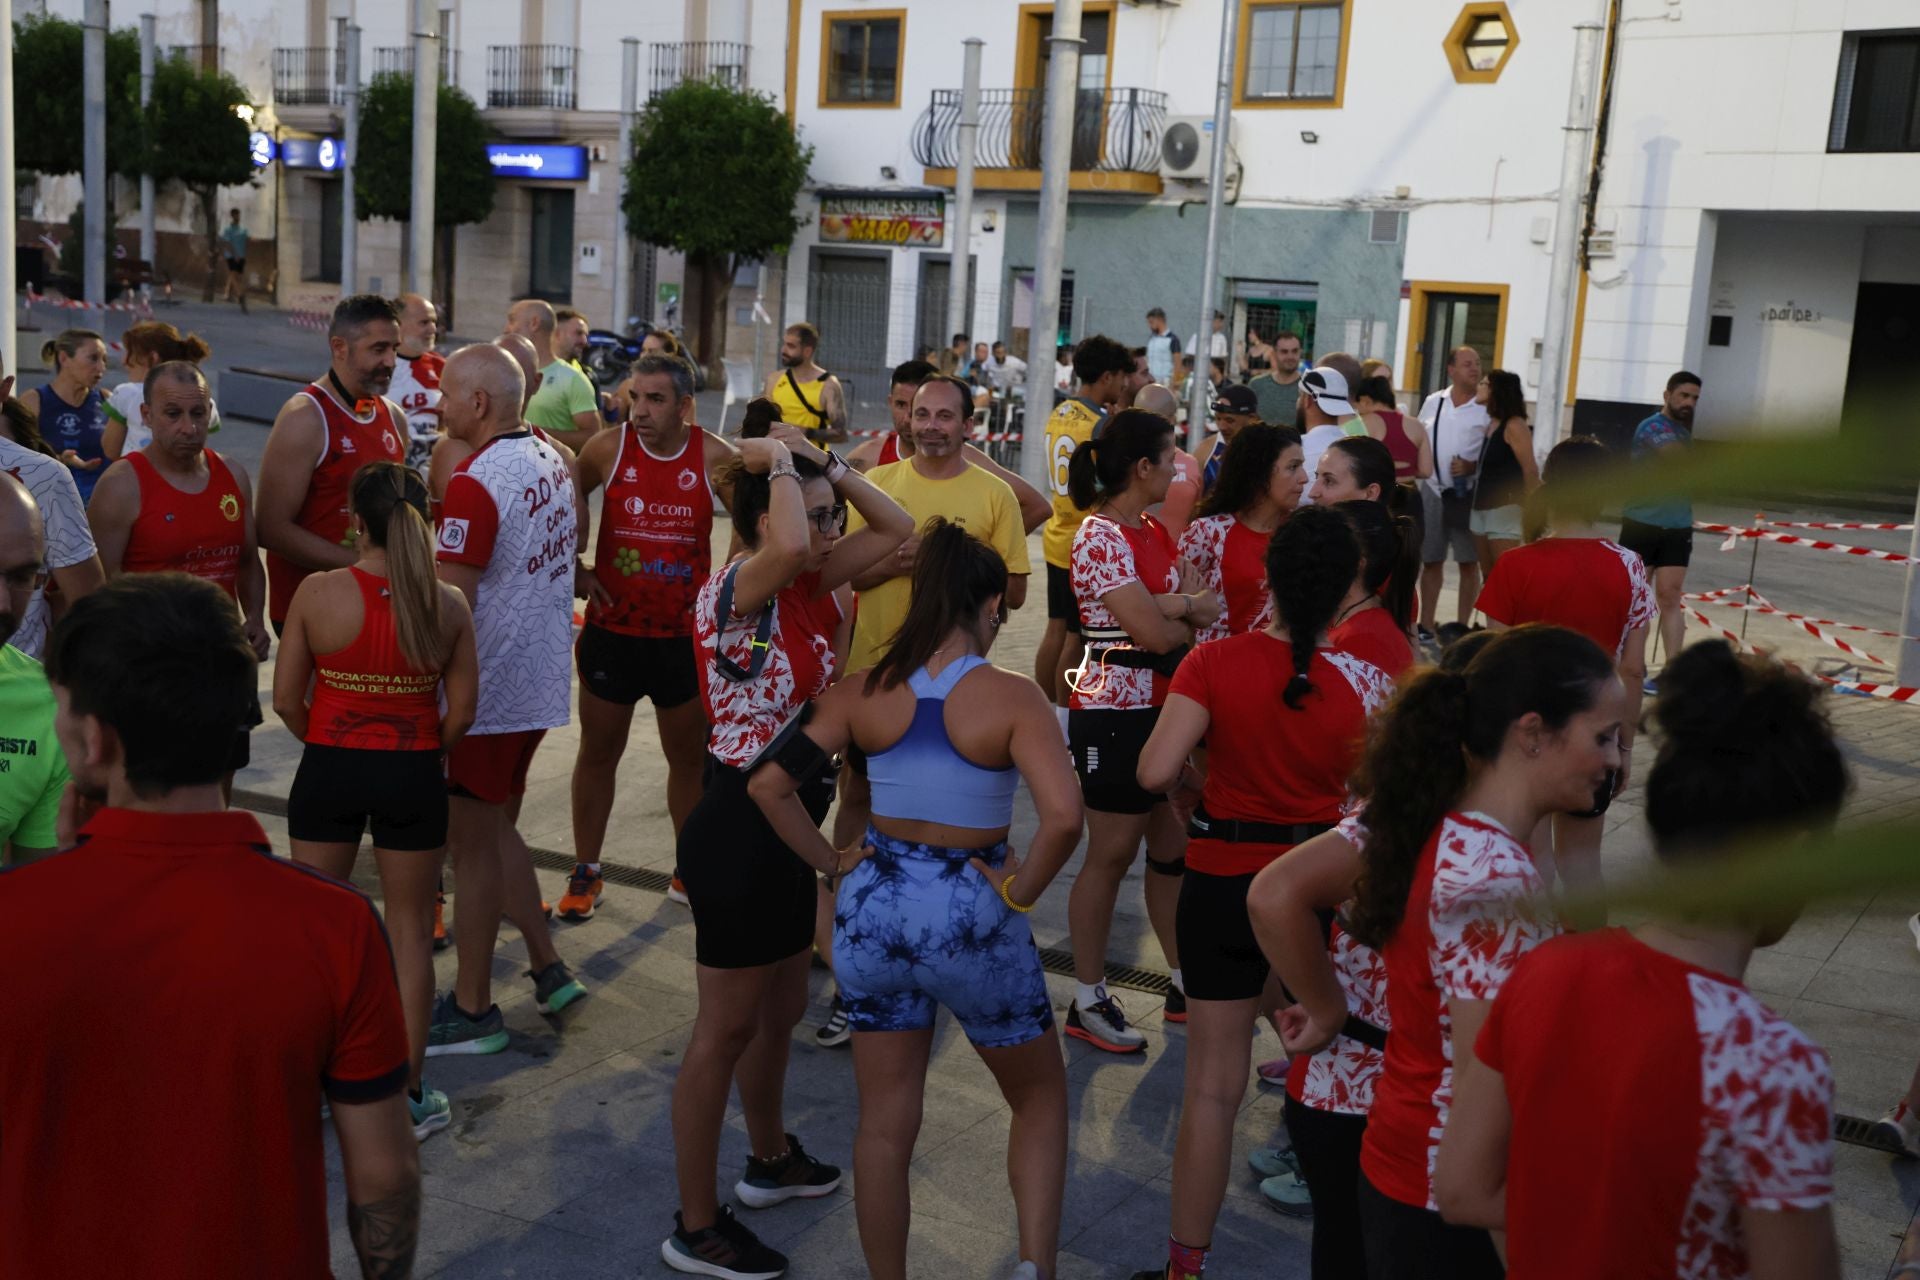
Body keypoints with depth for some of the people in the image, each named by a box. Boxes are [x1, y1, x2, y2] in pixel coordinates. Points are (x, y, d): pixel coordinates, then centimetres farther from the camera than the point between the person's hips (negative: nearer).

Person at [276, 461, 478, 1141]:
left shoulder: (317, 592, -12)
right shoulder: (448, 605, -9)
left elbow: (286, 698, -7)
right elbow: (461, 713, -6)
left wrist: (325, 746, 10)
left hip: (329, 771, 0)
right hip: (413, 777, 0)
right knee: (410, 932, 13)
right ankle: (407, 1097, 20)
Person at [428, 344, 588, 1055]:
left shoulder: (476, 483, -20)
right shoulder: (552, 460, 6)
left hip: (486, 691, -9)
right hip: (543, 682, 9)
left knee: (472, 844, 4)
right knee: (496, 829, 22)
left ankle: (473, 1010, 15)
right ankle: (548, 969, 26)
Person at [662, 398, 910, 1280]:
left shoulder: (809, 587, 5)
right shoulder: (732, 595, -20)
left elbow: (896, 528, 9)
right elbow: (786, 545, -43)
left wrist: (824, 463, 0)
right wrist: (779, 463, -25)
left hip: (788, 827, 9)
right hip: (737, 829, -9)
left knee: (781, 1010, 24)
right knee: (728, 1026, 3)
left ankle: (771, 1161, 46)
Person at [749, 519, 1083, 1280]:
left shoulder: (864, 692, -4)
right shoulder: (1012, 697, -14)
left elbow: (768, 785, -7)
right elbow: (1063, 816, -27)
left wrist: (831, 860, 2)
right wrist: (1021, 892, -12)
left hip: (873, 906, 3)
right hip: (970, 914, -3)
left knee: (884, 1123, 17)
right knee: (1040, 1096, 21)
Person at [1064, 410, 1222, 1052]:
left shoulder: (1154, 531, 11)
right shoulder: (1100, 536, -17)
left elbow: (1212, 603, 2)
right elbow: (1153, 632, -22)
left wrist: (1172, 605, -18)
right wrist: (1192, 616, -2)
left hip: (1164, 702, 9)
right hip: (1115, 708, -9)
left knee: (1175, 844, 14)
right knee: (1112, 853, 1)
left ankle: (1185, 984, 26)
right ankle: (1088, 1000, 14)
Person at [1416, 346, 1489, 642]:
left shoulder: (1487, 408, -6)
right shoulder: (1433, 402, 7)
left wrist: (1473, 466, -19)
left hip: (1468, 493, -4)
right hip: (1433, 490, 4)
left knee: (1468, 562, 3)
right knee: (1430, 561, 10)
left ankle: (1462, 625, 12)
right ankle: (1426, 625, 19)